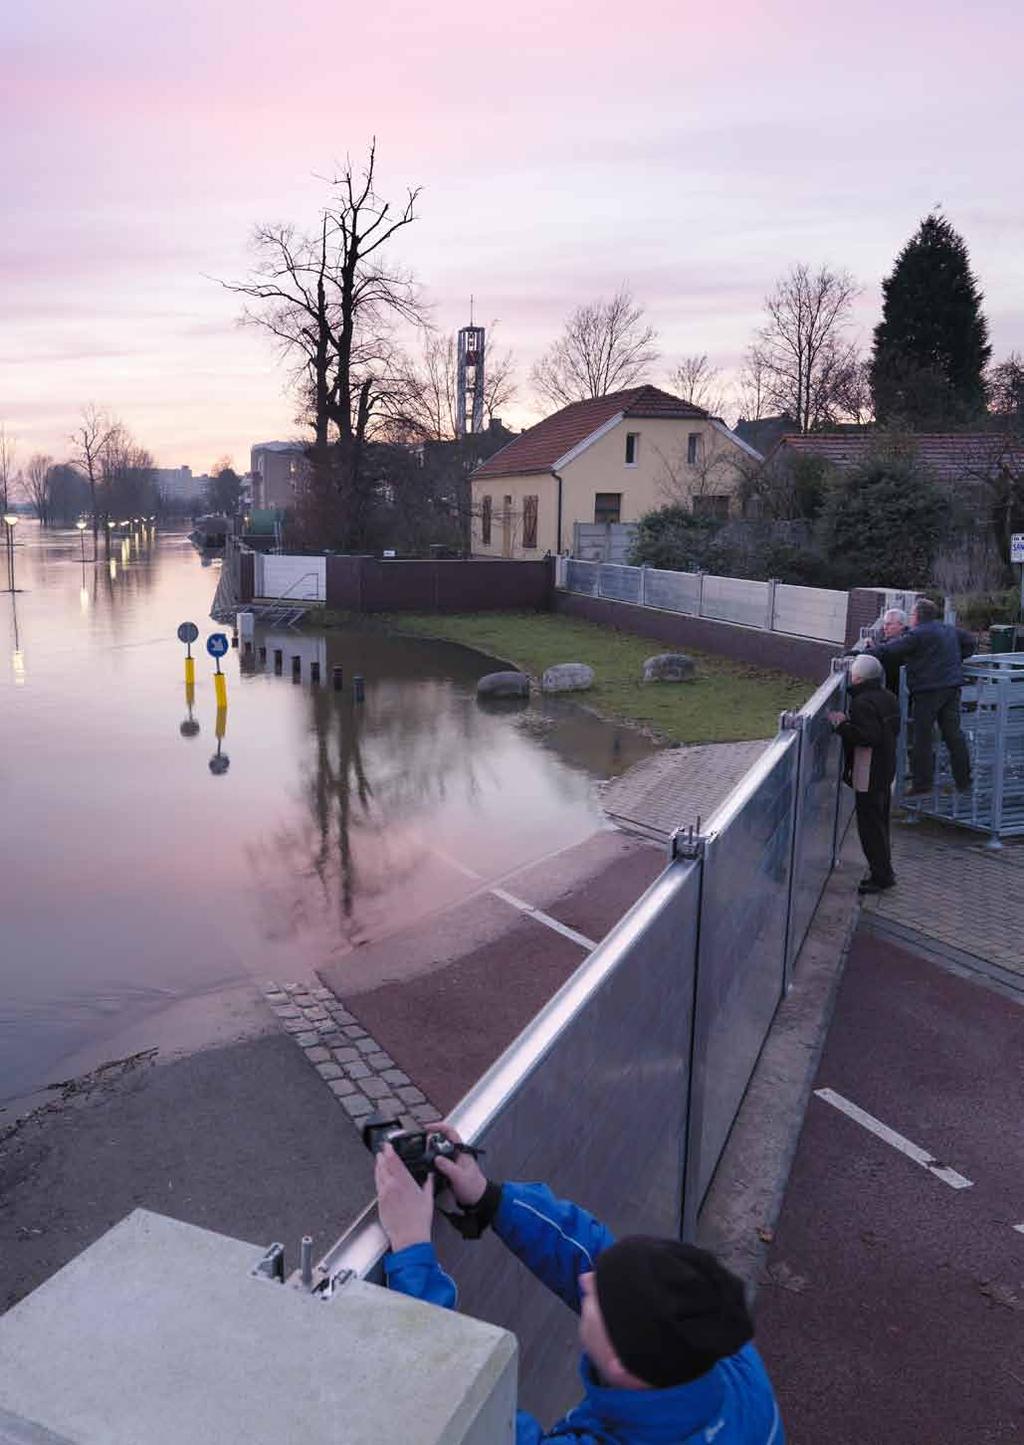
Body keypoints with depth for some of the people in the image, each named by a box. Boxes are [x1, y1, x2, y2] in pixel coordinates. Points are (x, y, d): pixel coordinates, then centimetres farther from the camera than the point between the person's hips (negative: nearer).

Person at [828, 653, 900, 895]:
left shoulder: (863, 703, -20)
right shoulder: (887, 697, 9)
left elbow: (868, 736, -27)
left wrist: (842, 725, -18)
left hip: (868, 775, -10)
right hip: (886, 771, 10)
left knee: (870, 825, -3)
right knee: (880, 822, 18)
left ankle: (881, 875, 0)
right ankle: (883, 870, 26)